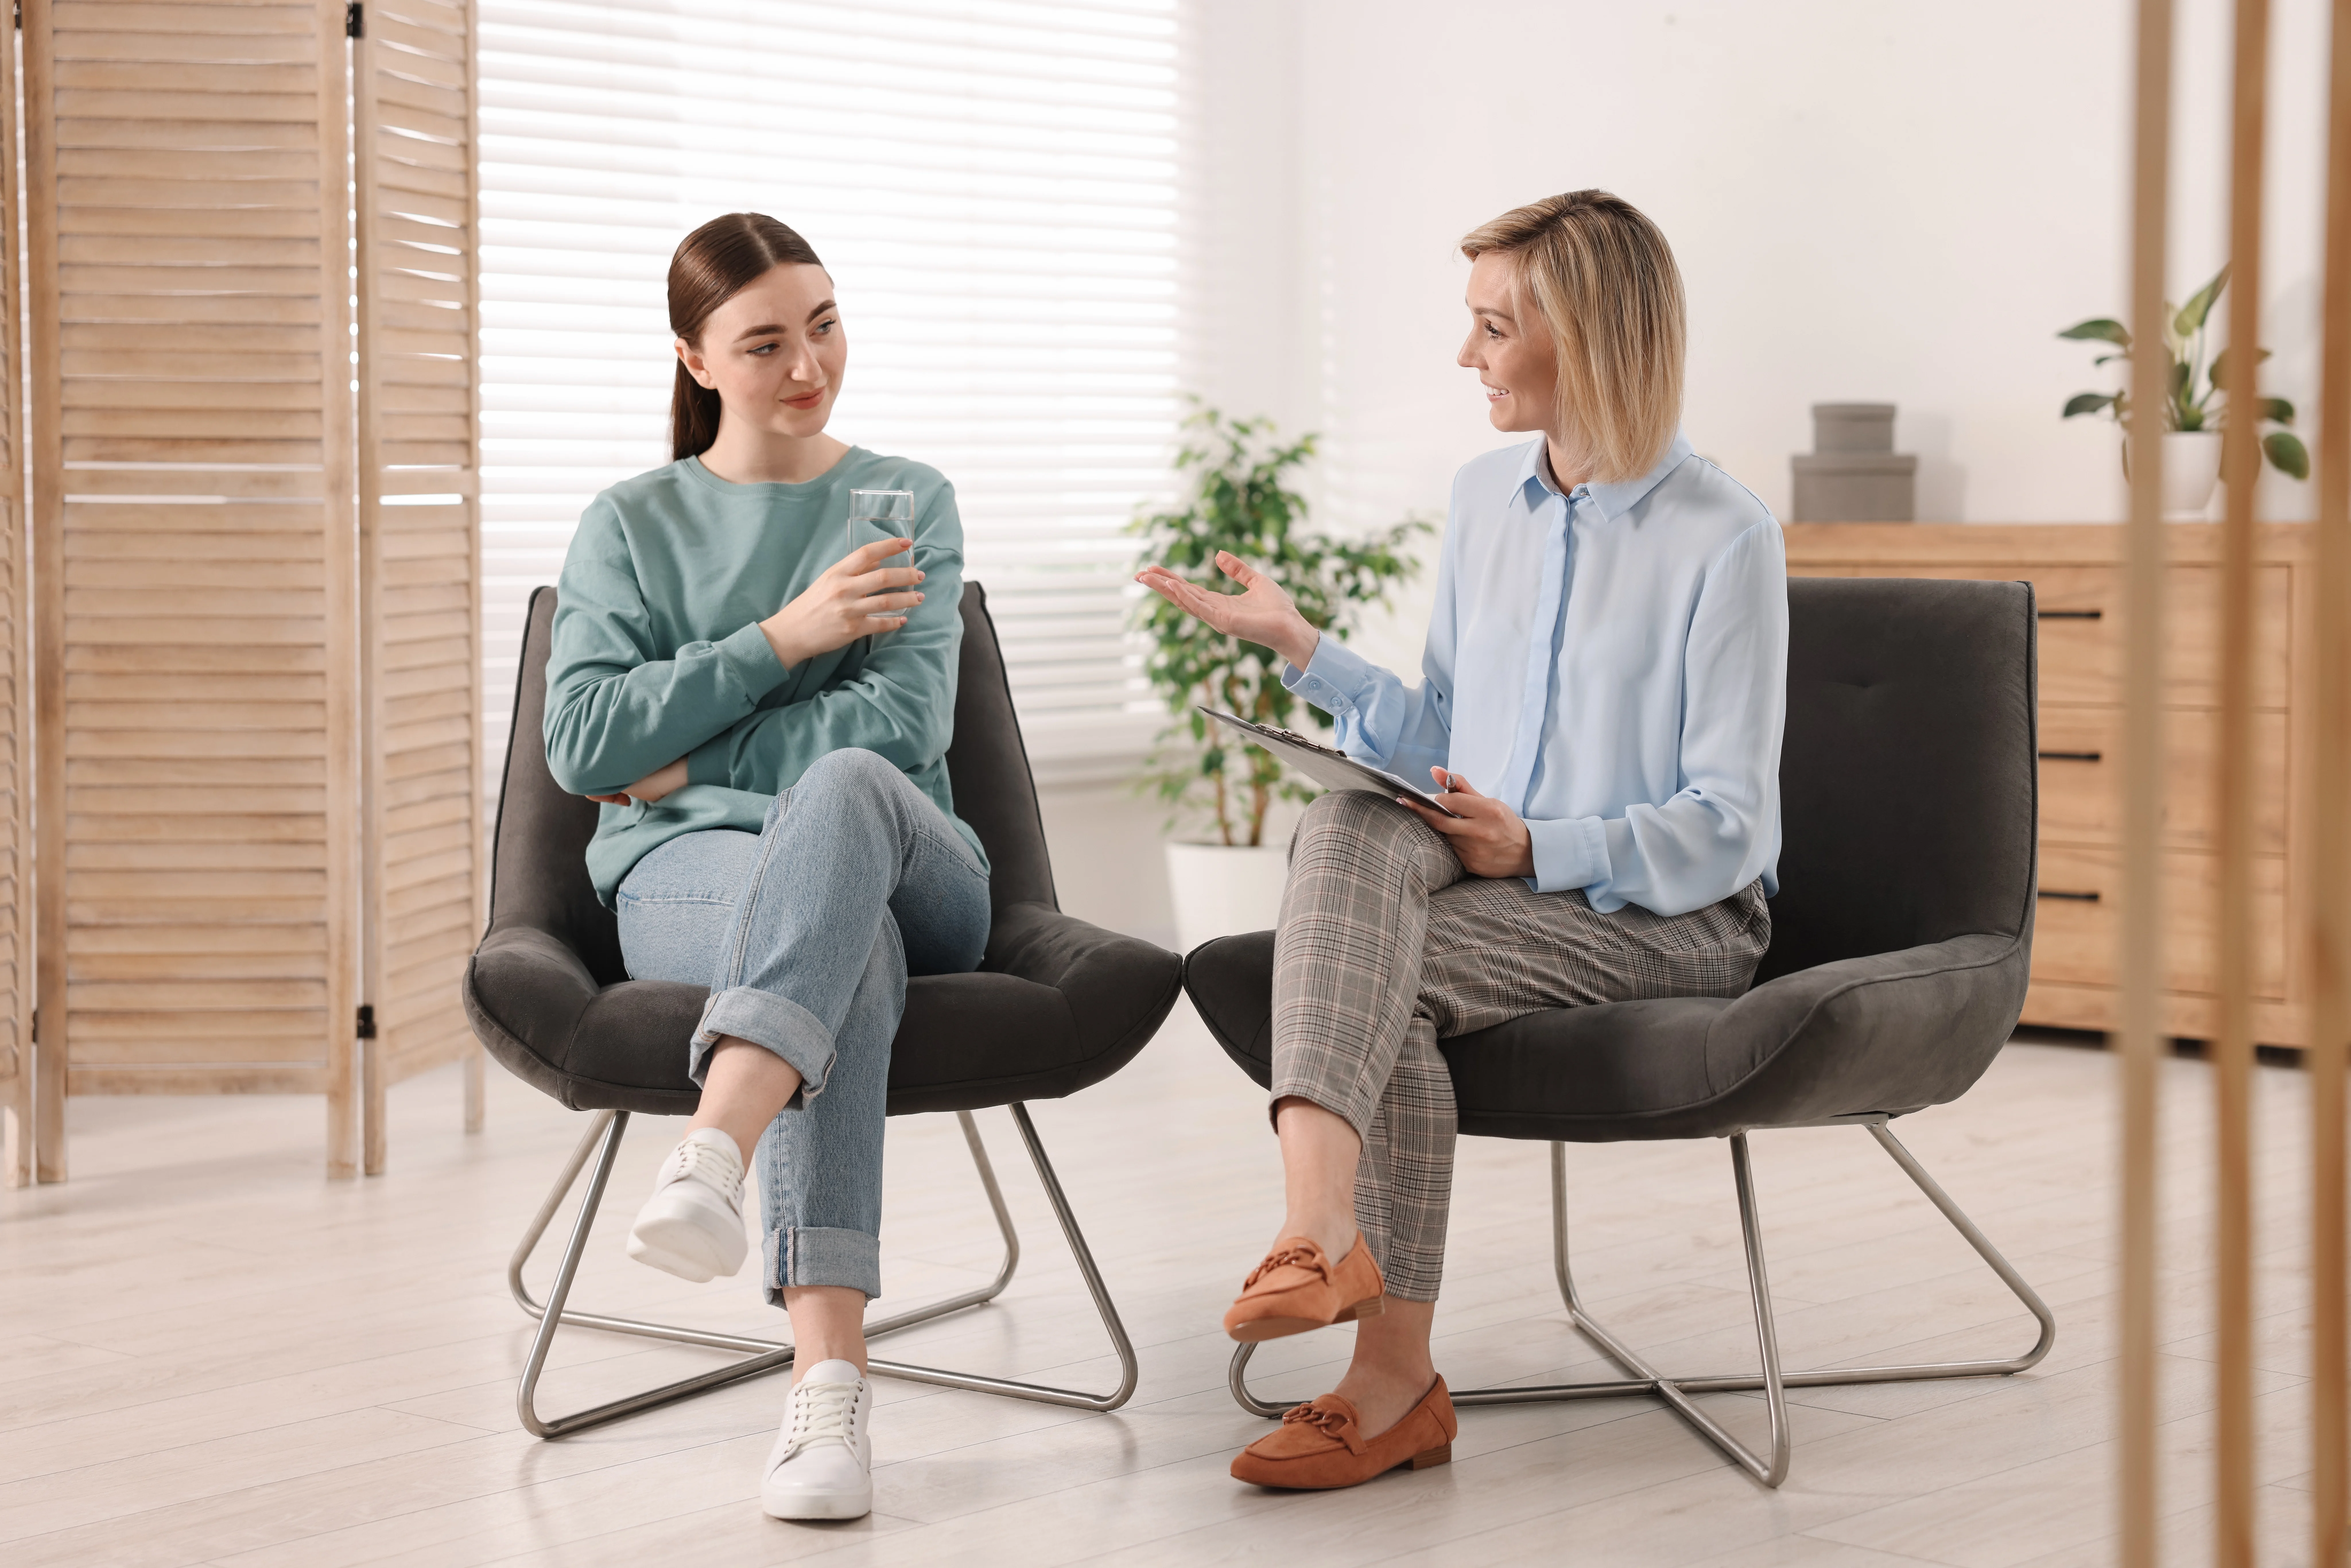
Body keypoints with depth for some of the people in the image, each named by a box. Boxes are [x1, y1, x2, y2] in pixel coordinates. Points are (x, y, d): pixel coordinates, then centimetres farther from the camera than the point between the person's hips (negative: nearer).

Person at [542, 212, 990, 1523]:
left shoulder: (909, 504, 15)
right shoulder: (631, 526, 16)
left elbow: (906, 723, -1)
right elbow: (584, 744, 0)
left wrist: (687, 761, -4)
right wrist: (784, 637, -7)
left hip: (910, 869, 0)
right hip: (691, 874, 0)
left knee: (843, 787, -39)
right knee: (851, 946, -39)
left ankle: (711, 1157, -60)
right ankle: (832, 1380, -53)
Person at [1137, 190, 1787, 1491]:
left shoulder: (1724, 540, -8)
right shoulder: (1483, 498, 14)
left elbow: (1725, 829, -10)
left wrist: (1537, 846, -23)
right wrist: (1299, 648, 7)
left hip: (1670, 914, -5)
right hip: (1478, 868, 5)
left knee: (1391, 977, -31)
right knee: (1348, 827, -31)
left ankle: (1393, 1373, -31)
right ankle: (1322, 1225, -50)